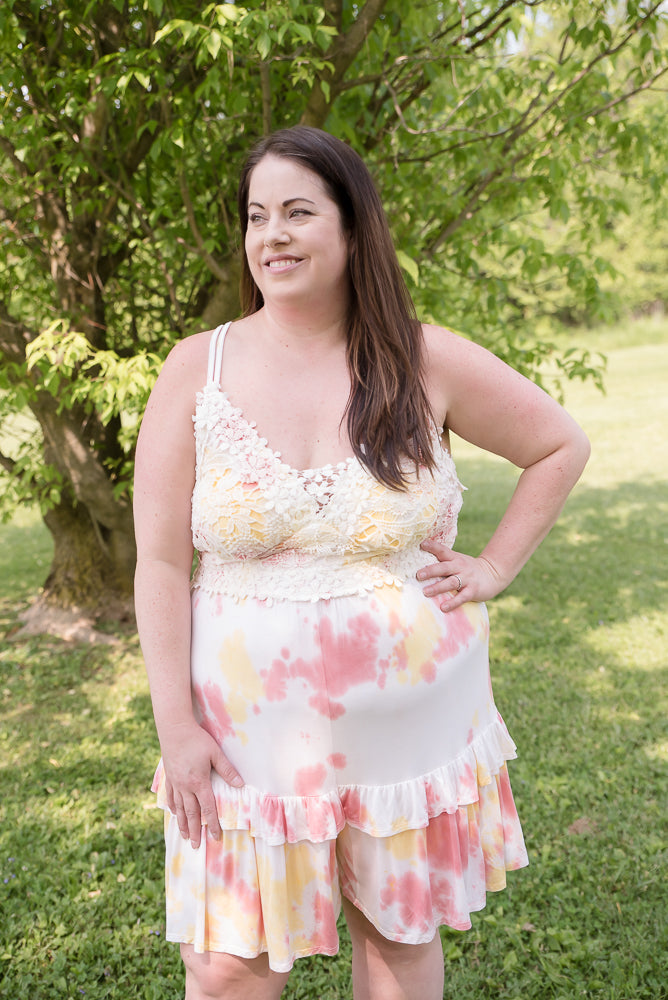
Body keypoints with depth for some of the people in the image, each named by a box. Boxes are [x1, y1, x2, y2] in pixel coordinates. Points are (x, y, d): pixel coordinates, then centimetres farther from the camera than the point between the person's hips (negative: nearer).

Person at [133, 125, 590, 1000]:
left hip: (410, 722, 1)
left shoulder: (428, 363, -5)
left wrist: (496, 568, 0)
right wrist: (176, 726, -8)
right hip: (252, 730, 0)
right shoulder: (197, 369, -5)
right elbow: (161, 564, -5)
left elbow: (561, 446, 9)